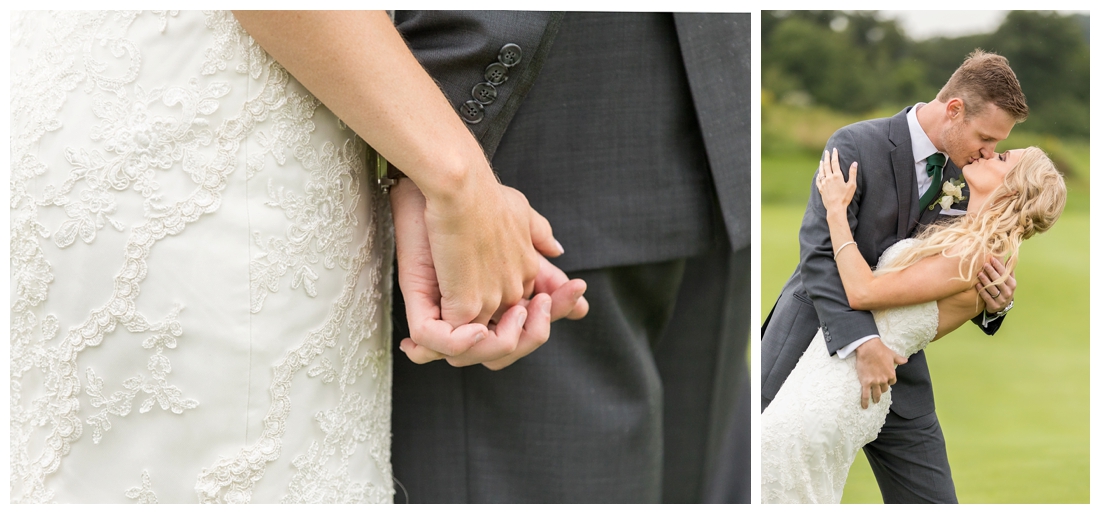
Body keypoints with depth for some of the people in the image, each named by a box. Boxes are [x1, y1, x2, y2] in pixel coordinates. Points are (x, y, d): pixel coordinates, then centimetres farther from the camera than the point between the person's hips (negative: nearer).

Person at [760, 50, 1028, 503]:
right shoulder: (857, 146, -15)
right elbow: (820, 253, -23)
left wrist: (996, 303, -15)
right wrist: (862, 342, -34)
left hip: (894, 361, 5)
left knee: (932, 501, 2)